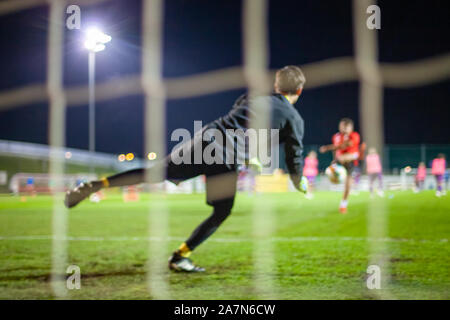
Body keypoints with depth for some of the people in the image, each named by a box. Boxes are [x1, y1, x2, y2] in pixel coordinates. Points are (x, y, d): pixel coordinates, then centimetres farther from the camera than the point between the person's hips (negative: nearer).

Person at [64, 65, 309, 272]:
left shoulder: (251, 98, 27)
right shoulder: (294, 119, 11)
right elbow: (294, 156, 12)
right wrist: (300, 183, 32)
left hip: (204, 139, 5)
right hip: (226, 160, -5)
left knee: (152, 174, 7)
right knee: (221, 213, 12)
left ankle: (97, 185, -6)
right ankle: (180, 257, 9)